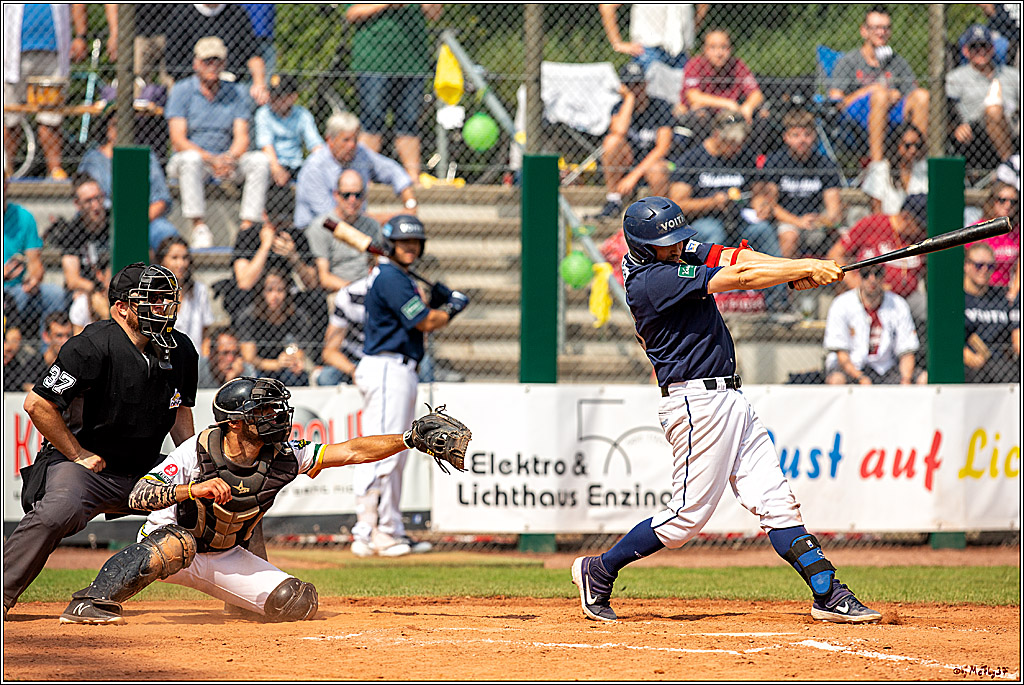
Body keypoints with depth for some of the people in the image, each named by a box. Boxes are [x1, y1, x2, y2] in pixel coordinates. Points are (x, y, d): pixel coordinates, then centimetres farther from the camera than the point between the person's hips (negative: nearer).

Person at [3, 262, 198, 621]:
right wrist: (79, 456, -15)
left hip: (145, 469, 7)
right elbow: (37, 404, -20)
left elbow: (181, 411, 19)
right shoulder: (94, 347, -20)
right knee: (60, 510, -38)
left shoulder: (181, 352, 2)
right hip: (85, 466, -7)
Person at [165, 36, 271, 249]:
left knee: (259, 160, -22)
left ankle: (247, 226, -29)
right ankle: (199, 228, -39)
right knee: (191, 159, -38)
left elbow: (241, 138, 0)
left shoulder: (234, 94, 8)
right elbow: (178, 140, -12)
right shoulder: (182, 91, -3)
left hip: (226, 158, 4)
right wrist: (211, 159, -26)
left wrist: (229, 158, -24)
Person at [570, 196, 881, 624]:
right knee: (687, 517, -4)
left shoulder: (681, 250, 9)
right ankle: (599, 572, 12)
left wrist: (800, 267, -17)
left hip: (729, 398, 9)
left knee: (775, 503, 4)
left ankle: (828, 594, 1)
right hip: (696, 401, -9)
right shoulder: (651, 281, -18)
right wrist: (807, 269, -17)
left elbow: (730, 257, -2)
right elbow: (739, 278, -20)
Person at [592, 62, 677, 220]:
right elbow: (620, 131, -26)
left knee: (657, 172, -39)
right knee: (612, 140, -27)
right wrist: (630, 98, -17)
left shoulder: (660, 106, -7)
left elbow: (663, 147, -15)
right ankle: (613, 202, -20)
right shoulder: (620, 107, -1)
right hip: (627, 163, 3)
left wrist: (634, 176, -23)